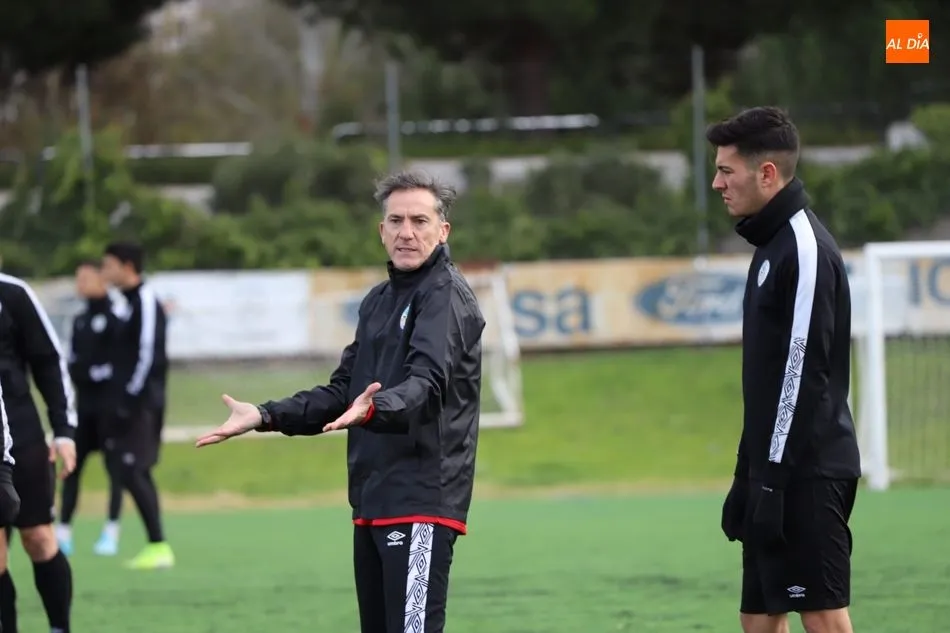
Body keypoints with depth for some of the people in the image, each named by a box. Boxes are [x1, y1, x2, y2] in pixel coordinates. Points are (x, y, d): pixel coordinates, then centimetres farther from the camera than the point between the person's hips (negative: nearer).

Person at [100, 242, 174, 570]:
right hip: (129, 399, 10)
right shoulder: (130, 303, 15)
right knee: (135, 472, 10)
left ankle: (159, 546, -10)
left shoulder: (146, 302, -13)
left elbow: (149, 355, -20)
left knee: (132, 470, -11)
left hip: (141, 402, -10)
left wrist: (131, 401, -20)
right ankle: (156, 547, 13)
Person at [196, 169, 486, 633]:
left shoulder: (446, 295, -7)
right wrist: (264, 416, 14)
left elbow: (426, 384, -23)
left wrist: (373, 410, -43)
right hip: (373, 502, 9)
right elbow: (342, 392, 25)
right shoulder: (378, 301, 20)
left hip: (422, 498, -9)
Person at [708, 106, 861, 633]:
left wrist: (773, 477, -20)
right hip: (777, 469, 10)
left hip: (807, 472, -10)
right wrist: (749, 474, 19)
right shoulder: (773, 246, 17)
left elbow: (803, 375, -19)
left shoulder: (805, 249, -13)